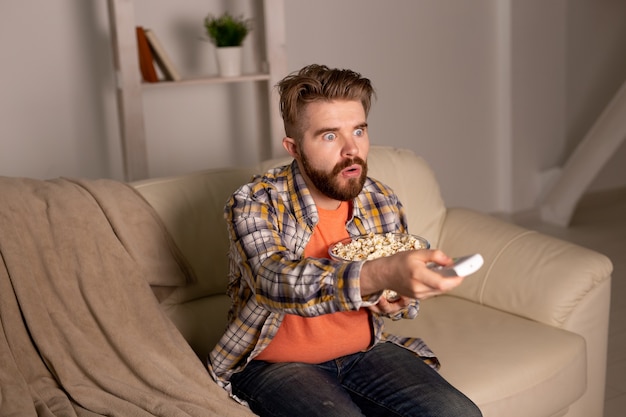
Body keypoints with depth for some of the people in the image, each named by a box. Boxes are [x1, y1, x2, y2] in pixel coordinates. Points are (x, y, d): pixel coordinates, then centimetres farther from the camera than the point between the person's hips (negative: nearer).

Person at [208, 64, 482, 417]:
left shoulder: (384, 203, -1)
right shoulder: (254, 204, -16)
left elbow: (403, 286, 15)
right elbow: (275, 280, -36)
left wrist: (398, 302, -10)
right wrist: (377, 275, -50)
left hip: (364, 351, 4)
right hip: (278, 363, -4)